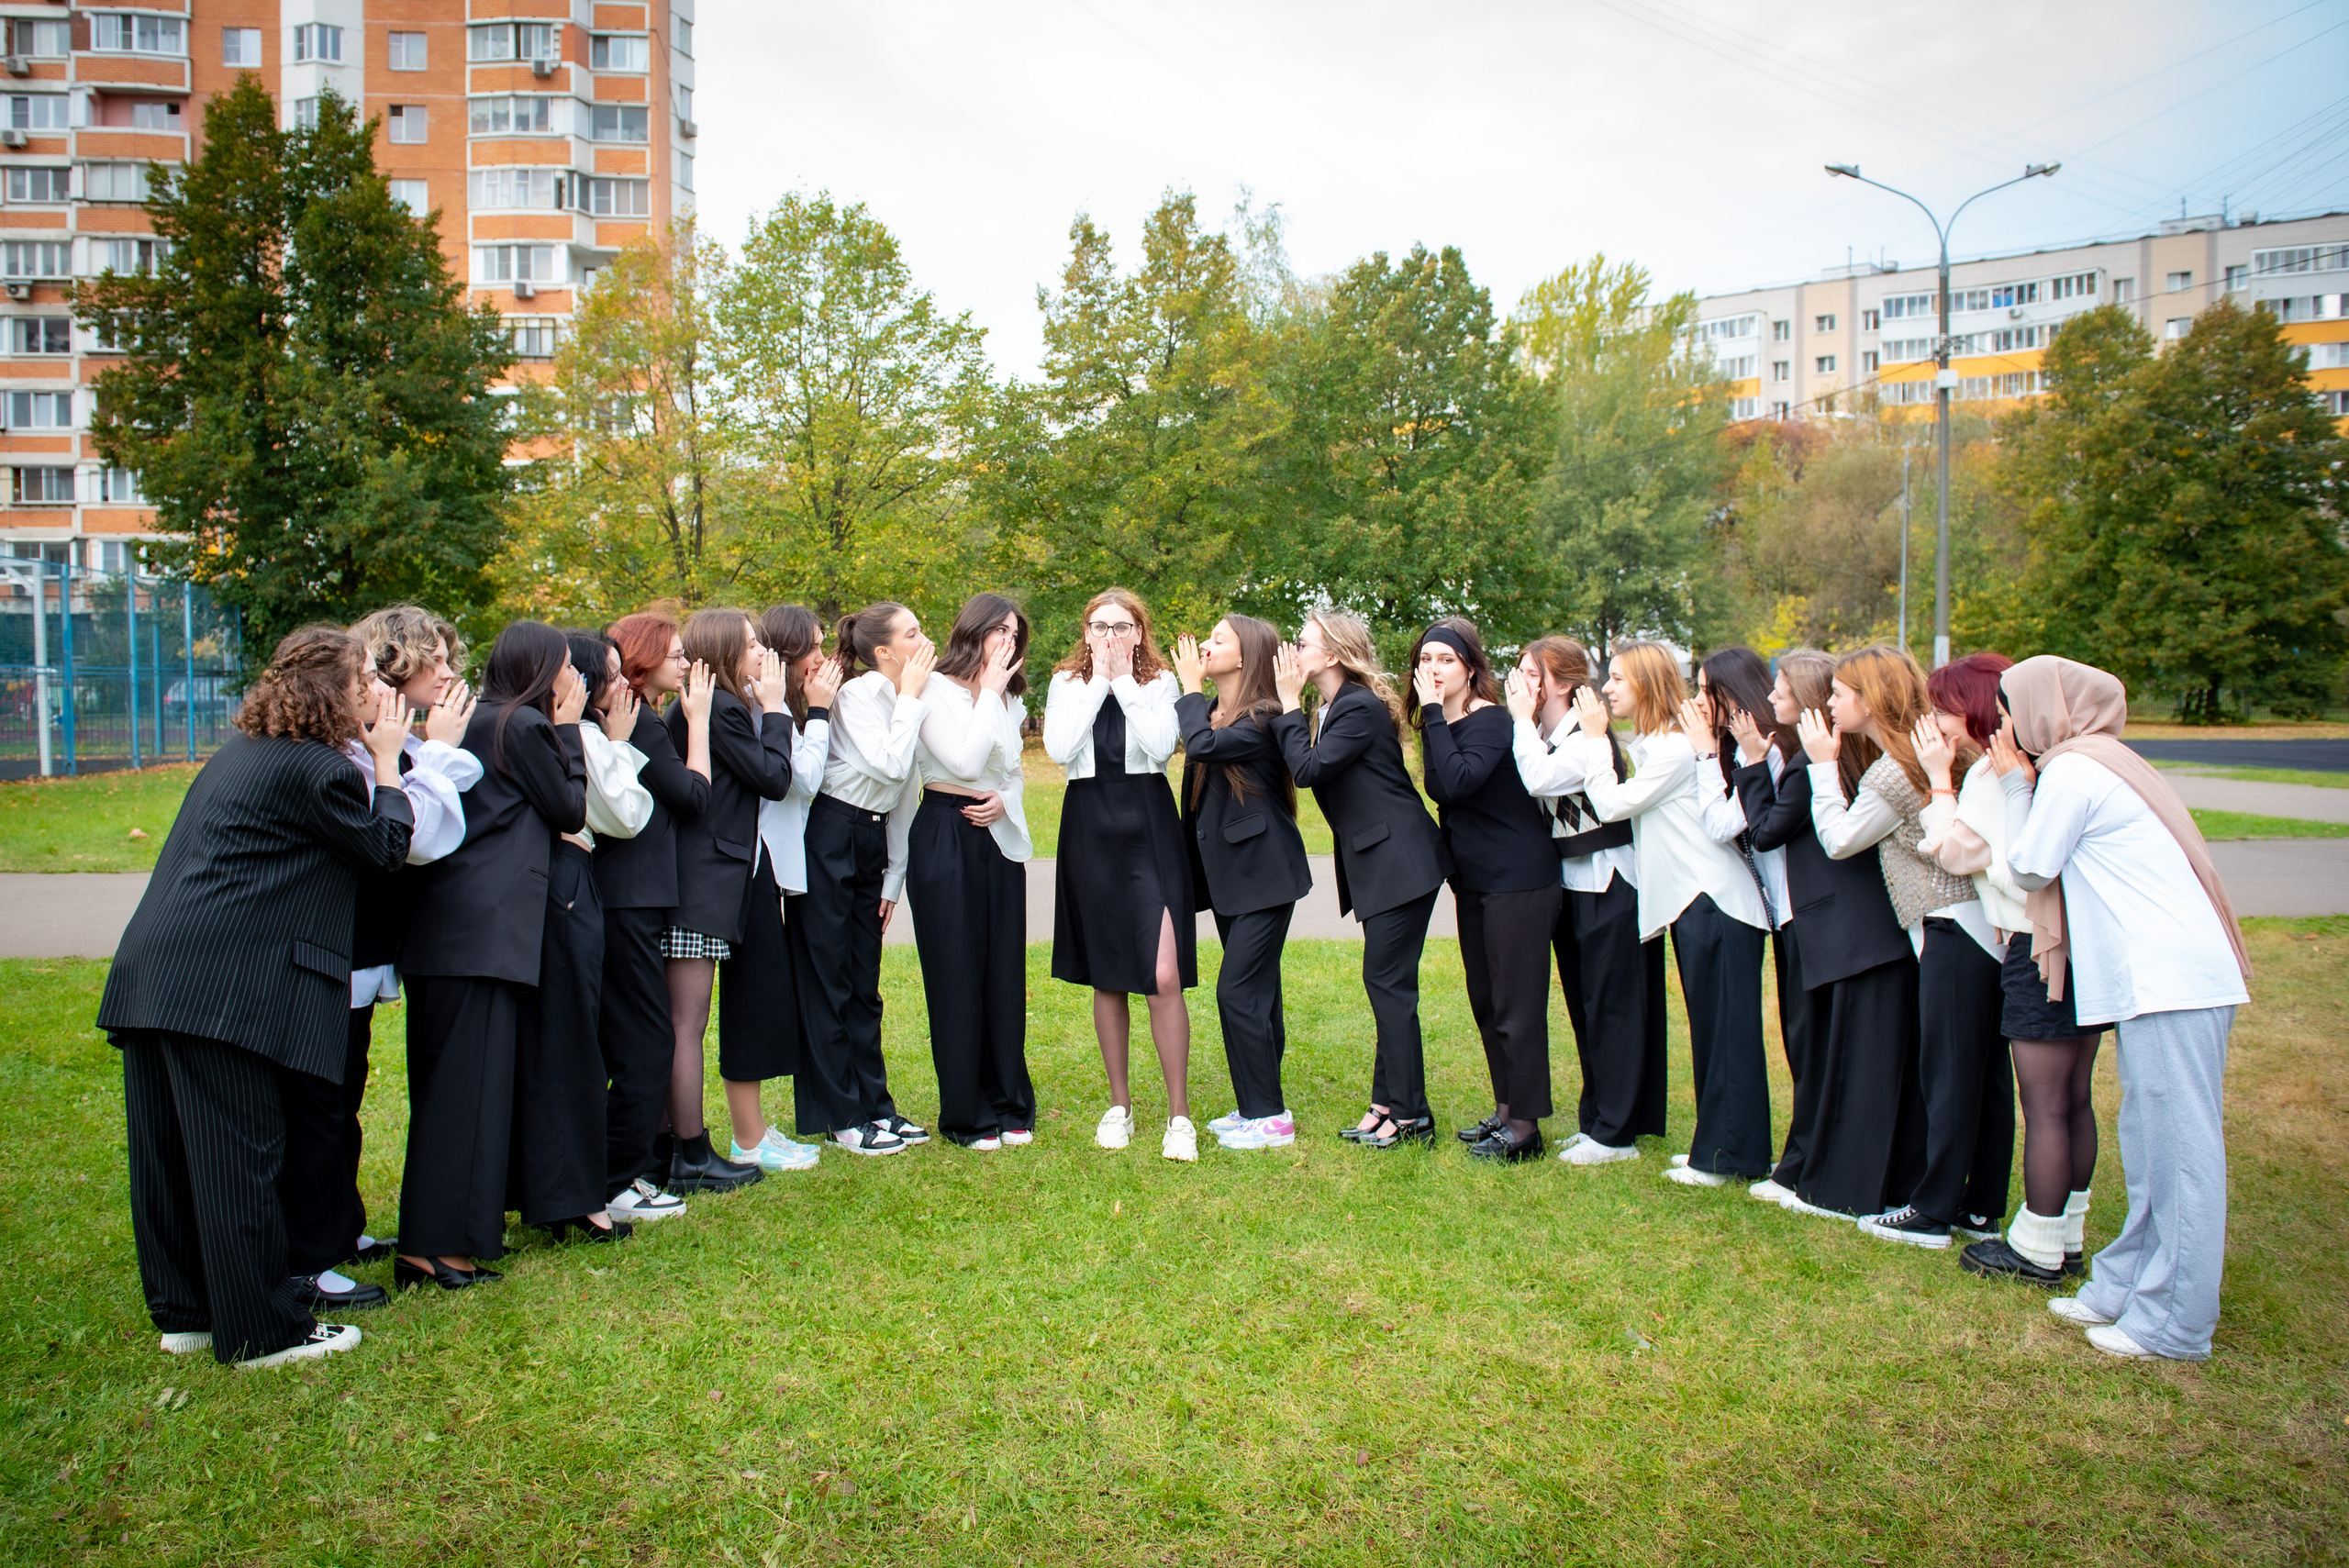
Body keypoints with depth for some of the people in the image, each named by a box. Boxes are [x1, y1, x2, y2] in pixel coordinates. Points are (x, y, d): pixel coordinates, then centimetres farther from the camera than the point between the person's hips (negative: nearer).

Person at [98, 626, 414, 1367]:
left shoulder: (243, 752, 20)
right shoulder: (314, 769, -10)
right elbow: (387, 846, 0)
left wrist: (374, 758, 22)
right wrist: (386, 760, 7)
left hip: (154, 976, 10)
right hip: (225, 990, -10)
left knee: (169, 1152, 13)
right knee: (240, 1158, -3)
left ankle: (185, 1312, 26)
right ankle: (263, 1331, 5)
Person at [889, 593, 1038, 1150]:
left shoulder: (1011, 701, 14)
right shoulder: (935, 691, -8)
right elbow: (965, 761, -20)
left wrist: (1004, 801, -1)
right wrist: (988, 692, -13)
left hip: (1000, 838, 6)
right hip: (944, 838, -6)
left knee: (1004, 973, 7)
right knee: (956, 976, 0)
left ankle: (1009, 1105, 19)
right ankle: (966, 1115, 11)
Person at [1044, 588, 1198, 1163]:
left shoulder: (1160, 682, 5)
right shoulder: (1066, 683, 8)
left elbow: (1162, 746, -13)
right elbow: (1059, 749, -10)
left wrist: (1125, 681, -9)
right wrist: (1099, 682, -7)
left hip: (1148, 826, -2)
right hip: (1090, 829, 2)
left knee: (1164, 975, -11)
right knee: (1106, 976, 10)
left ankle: (1179, 1114, -2)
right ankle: (1119, 1103, 24)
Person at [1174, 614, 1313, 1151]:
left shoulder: (1263, 719, -15)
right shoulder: (1212, 712, 11)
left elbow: (1203, 745, -29)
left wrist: (1190, 689, -17)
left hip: (1265, 875, -9)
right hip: (1228, 873, 9)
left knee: (1238, 991, -10)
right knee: (1255, 992, 14)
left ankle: (1269, 1117, -1)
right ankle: (1256, 1106, 22)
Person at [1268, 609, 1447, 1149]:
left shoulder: (1361, 709, -17)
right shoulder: (1331, 710, 13)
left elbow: (1307, 768, -22)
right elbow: (1303, 769, 8)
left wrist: (1289, 704, -12)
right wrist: (1292, 707, 3)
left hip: (1401, 861, -10)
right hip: (1376, 862, 10)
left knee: (1388, 982, -7)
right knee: (1383, 983, 12)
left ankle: (1410, 1115, 1)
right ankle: (1388, 1103, 20)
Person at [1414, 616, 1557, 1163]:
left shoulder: (1490, 721, -16)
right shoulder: (1442, 724, 9)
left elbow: (1458, 783, -31)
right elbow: (1439, 792, 6)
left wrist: (1434, 716, -24)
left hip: (1519, 881, -9)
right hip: (1474, 881, 9)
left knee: (1516, 1005, -3)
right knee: (1485, 1000, 16)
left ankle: (1525, 1126, 6)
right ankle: (1505, 1109, 28)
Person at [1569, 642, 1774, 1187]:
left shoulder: (1676, 747, -15)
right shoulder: (1648, 745, 15)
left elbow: (1612, 804, -13)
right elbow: (1617, 804, 8)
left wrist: (1594, 738, -7)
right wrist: (1596, 740, 7)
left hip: (1715, 902, -11)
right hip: (1692, 901, 11)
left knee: (1725, 1031, -3)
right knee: (1709, 1029, 15)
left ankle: (1728, 1157, 4)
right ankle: (1716, 1146, 23)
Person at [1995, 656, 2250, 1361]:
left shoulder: (2071, 769, -9)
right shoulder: (2105, 761, 19)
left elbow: (2029, 867, -3)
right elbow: (2054, 864, 17)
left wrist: (2016, 783, 7)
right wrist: (2023, 781, 14)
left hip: (2170, 980, -10)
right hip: (2168, 976, 10)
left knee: (2178, 1146, -4)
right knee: (2149, 1142, 15)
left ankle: (2176, 1322, 2)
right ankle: (2128, 1284, 24)